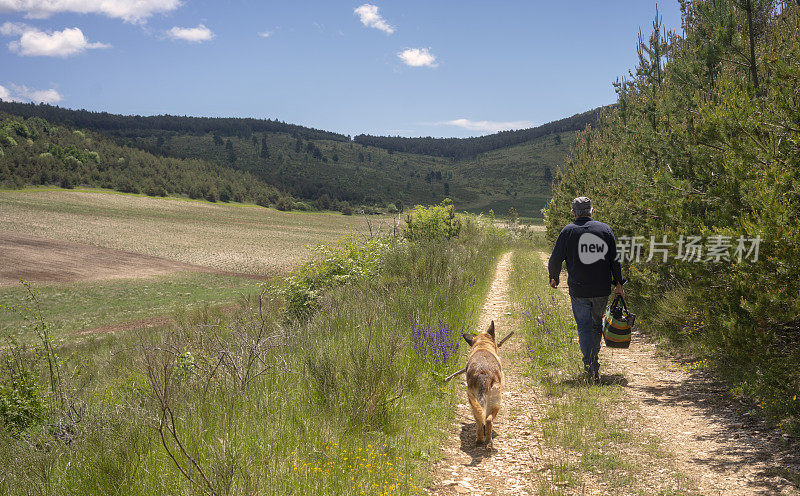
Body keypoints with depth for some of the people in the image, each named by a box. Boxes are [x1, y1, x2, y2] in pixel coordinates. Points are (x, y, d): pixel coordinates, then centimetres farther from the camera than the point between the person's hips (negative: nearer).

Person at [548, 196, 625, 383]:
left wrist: (553, 277, 17)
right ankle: (593, 363, 30)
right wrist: (618, 284, 11)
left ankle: (590, 366, -12)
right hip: (602, 290, 3)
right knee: (597, 325, 19)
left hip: (578, 289, -3)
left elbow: (556, 259, -1)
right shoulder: (605, 229, 4)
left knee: (584, 327, 1)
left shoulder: (568, 231, -3)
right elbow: (615, 260, 5)